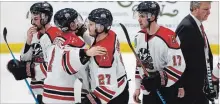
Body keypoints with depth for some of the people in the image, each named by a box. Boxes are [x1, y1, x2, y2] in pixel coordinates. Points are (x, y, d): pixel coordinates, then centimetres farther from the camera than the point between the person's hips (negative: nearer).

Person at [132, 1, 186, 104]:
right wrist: (138, 88, 14)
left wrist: (159, 80, -22)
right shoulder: (139, 37, 3)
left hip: (168, 90, -7)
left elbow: (178, 67, -23)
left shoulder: (168, 37, -22)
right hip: (148, 90, 7)